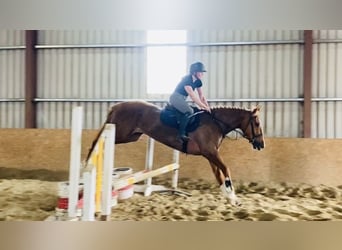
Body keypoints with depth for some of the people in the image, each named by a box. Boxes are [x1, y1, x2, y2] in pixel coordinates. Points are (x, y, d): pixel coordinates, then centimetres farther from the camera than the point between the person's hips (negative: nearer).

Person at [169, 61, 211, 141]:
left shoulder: (198, 81, 3)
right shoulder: (187, 80, -22)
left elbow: (201, 96, 7)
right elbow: (193, 97, -26)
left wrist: (207, 107, -5)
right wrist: (204, 106, -23)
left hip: (182, 100, 10)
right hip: (176, 98, -10)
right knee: (189, 111, -29)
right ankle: (181, 133, -27)